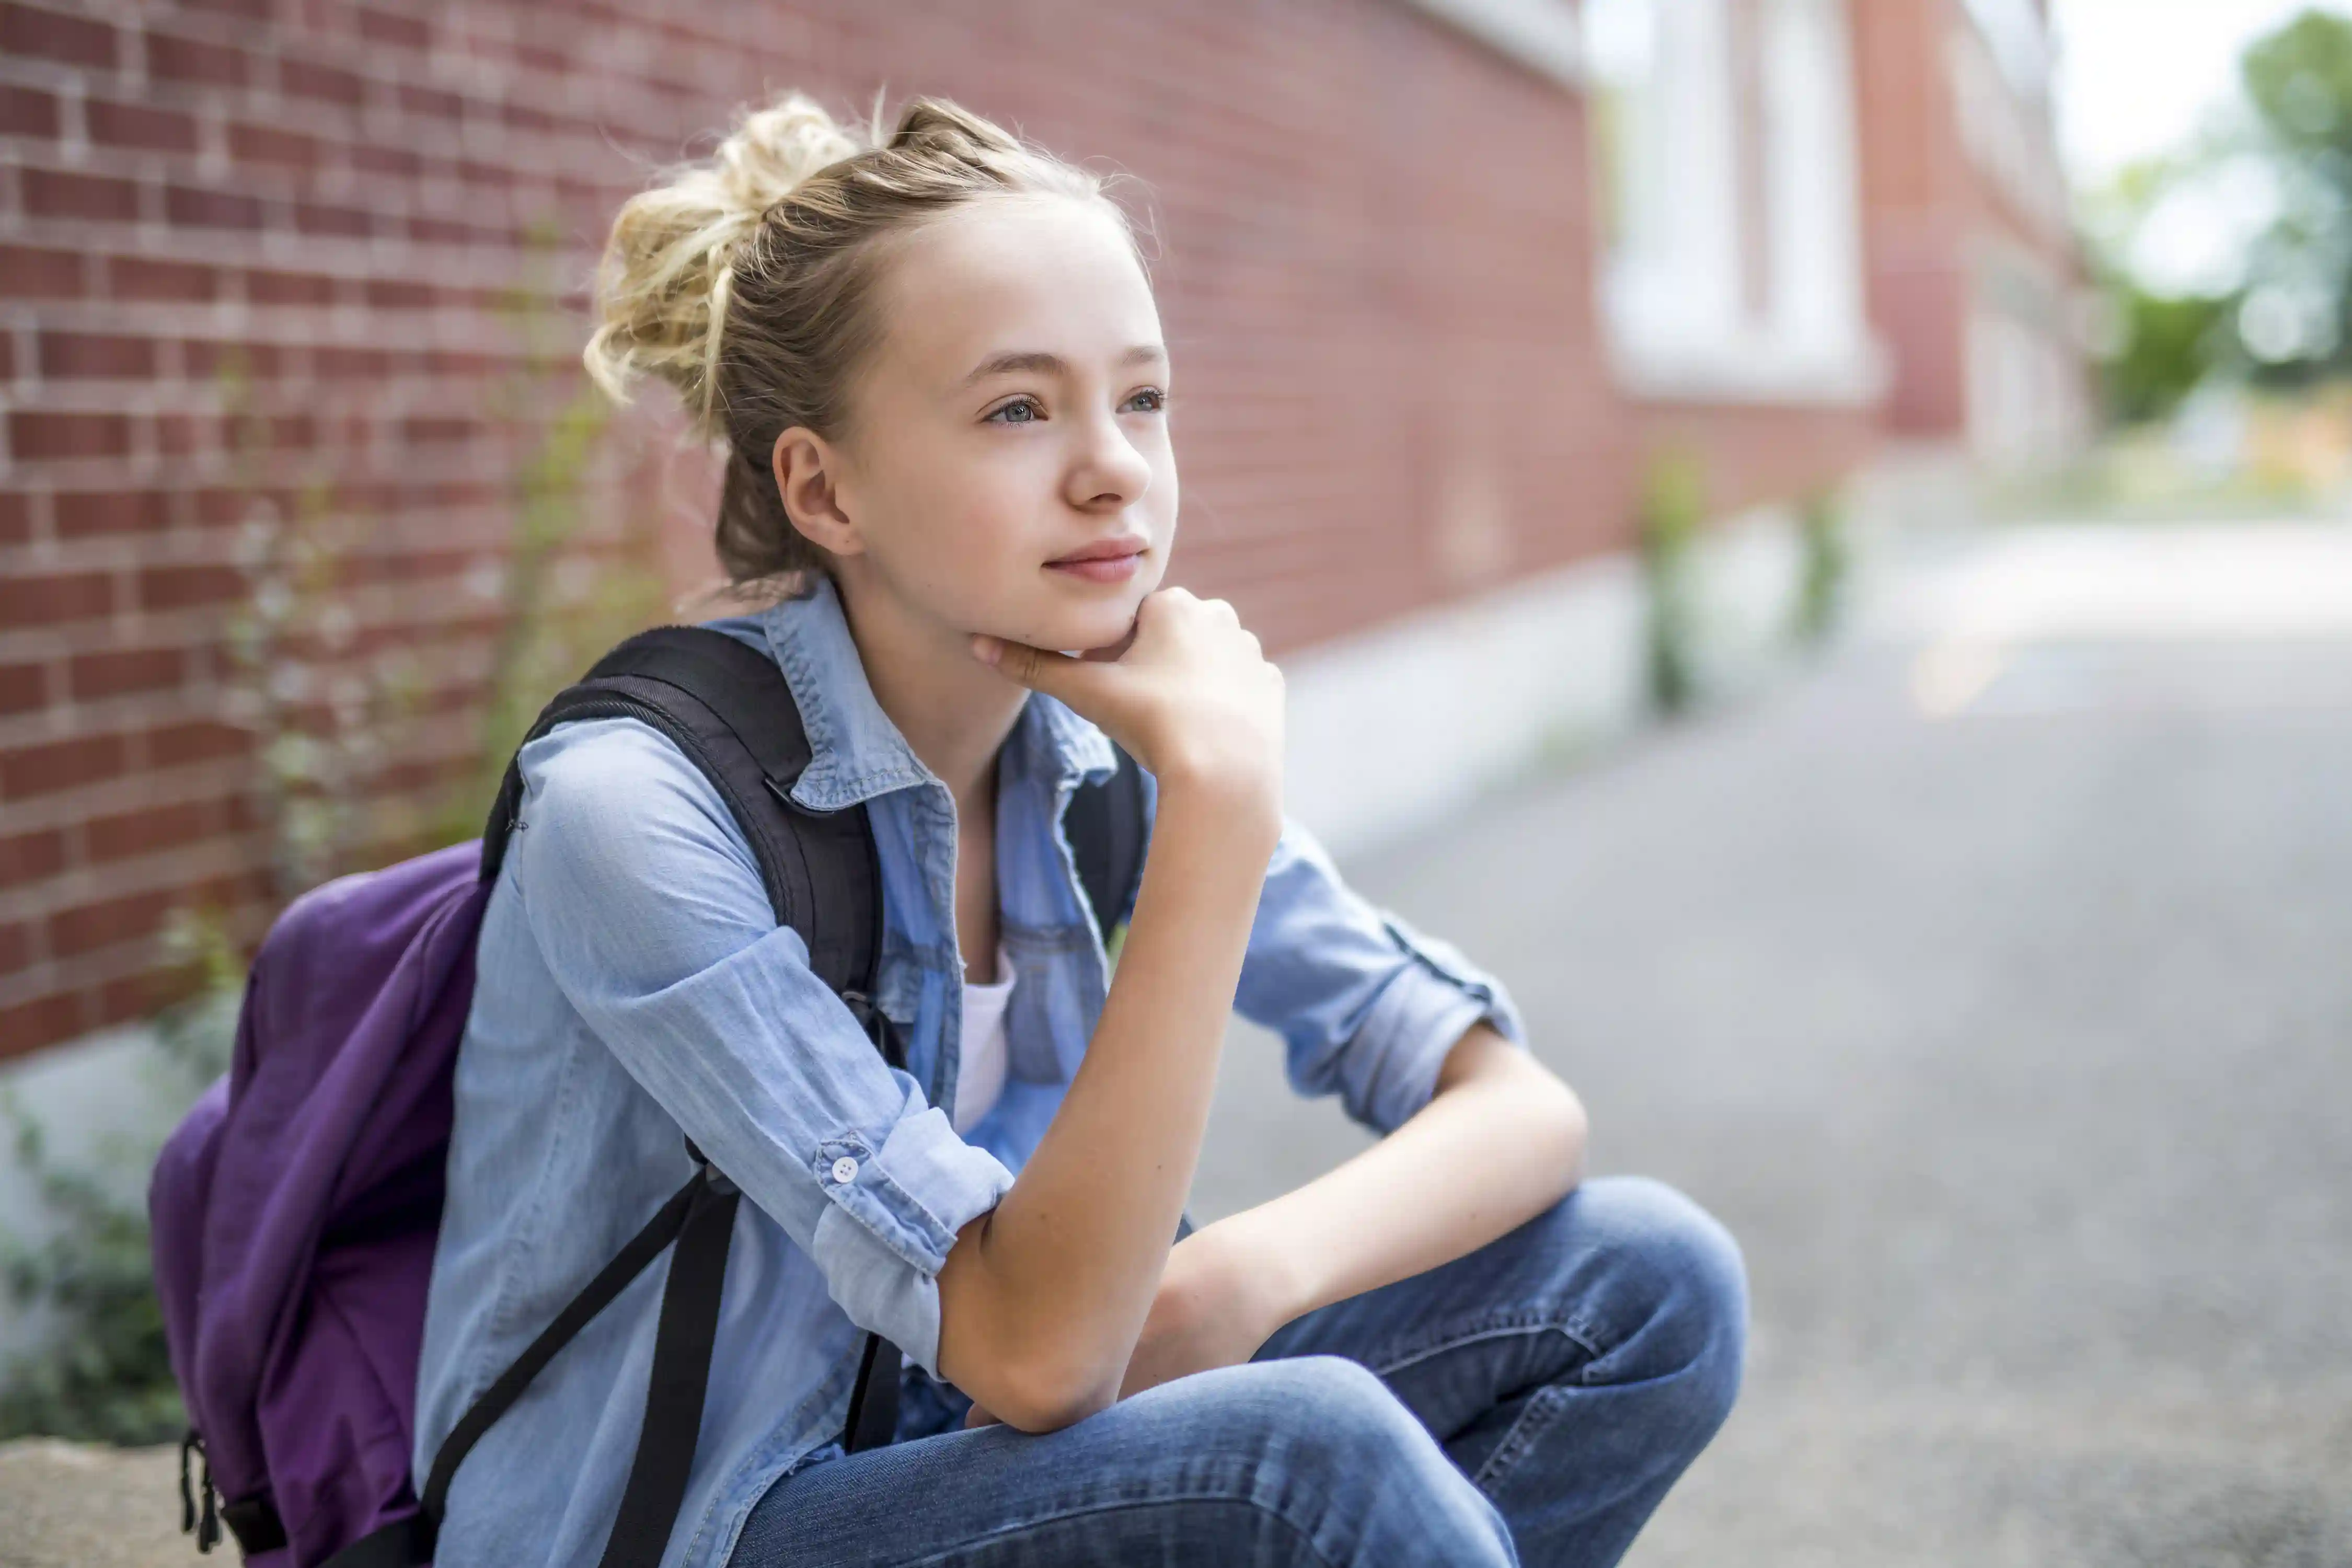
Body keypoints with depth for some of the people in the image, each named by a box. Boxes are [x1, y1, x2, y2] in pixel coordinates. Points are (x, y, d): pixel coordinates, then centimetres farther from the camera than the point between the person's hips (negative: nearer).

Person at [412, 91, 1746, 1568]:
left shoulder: (1104, 759, -5)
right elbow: (1033, 1354, -28)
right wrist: (1221, 805, -33)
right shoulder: (637, 808, -23)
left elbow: (1525, 1108, -4)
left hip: (962, 1448, 7)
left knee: (1648, 1280, -7)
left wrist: (1238, 1280, -23)